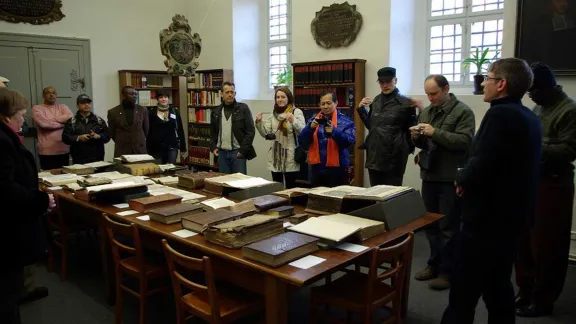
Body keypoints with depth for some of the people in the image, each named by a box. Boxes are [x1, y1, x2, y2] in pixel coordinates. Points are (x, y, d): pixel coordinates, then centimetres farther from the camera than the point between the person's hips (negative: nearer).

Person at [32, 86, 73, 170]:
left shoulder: (62, 107, 13)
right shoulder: (37, 108, 2)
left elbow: (70, 118, -7)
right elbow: (44, 123, -15)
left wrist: (51, 119, -9)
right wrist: (63, 123, -6)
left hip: (64, 150, 4)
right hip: (47, 151, -4)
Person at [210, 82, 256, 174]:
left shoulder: (243, 108, -4)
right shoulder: (216, 111, 9)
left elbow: (250, 131, -7)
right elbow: (213, 132, 18)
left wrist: (243, 149, -12)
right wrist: (213, 147, 5)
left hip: (238, 152, -4)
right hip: (222, 152, 4)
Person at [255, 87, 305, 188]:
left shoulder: (296, 112, -3)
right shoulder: (273, 114, 13)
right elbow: (266, 134, 8)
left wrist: (293, 121, -34)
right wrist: (259, 122, -8)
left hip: (290, 158, -5)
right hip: (275, 158, 5)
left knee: (291, 188, 0)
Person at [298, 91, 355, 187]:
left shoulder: (345, 121, -1)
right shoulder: (314, 120, 10)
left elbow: (350, 141, -15)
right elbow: (302, 141, 1)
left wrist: (334, 132, -28)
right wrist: (310, 128, -17)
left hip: (337, 169, -3)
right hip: (317, 168, 4)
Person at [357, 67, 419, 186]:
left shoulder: (405, 102, -6)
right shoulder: (376, 101, 10)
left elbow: (412, 128, -5)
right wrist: (361, 109, 9)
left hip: (393, 157, -5)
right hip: (374, 155, 5)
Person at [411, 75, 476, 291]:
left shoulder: (463, 112, -6)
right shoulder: (426, 112, 15)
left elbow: (465, 142, -18)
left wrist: (435, 132, -21)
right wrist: (417, 137, -3)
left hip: (450, 178, -6)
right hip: (429, 176, 7)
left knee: (448, 227, 1)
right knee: (431, 225, 14)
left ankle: (448, 271, 11)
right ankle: (434, 265, 27)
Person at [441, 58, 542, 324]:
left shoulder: (500, 114, -19)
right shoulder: (530, 118, 11)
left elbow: (479, 168, -27)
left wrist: (461, 178, -6)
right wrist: (468, 177, 7)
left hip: (488, 216, -10)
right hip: (511, 214, 10)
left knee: (464, 289, 0)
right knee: (498, 284, 20)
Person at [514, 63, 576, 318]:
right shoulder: (538, 108, 14)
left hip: (553, 185, -7)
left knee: (546, 247, 2)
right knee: (523, 242, 10)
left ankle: (542, 300, 16)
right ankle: (525, 291, 24)